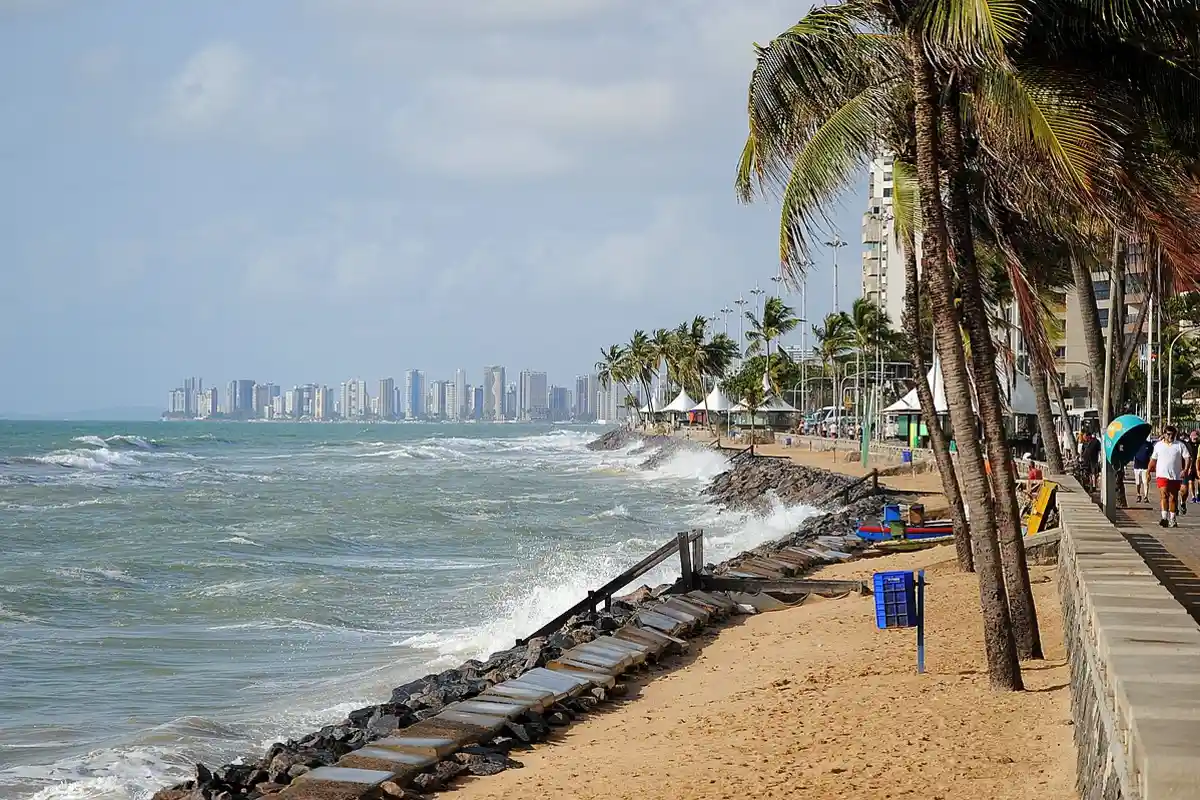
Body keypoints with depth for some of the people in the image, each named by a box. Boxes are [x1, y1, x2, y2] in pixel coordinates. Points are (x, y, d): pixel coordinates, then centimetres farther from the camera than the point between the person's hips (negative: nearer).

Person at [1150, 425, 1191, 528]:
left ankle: (1172, 519, 16)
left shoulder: (1180, 445, 4)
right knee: (1164, 495, -16)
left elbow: (1187, 458, -1)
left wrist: (1185, 470, -15)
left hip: (1176, 476, 1)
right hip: (1162, 475, -1)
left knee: (1173, 497, 7)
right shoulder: (1158, 445, 9)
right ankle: (1164, 518, -25)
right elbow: (1153, 459, 17)